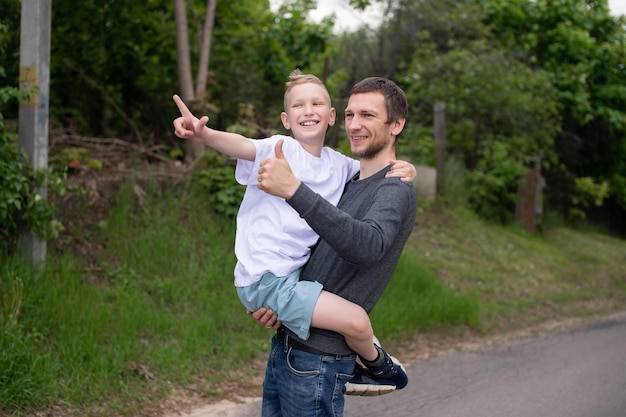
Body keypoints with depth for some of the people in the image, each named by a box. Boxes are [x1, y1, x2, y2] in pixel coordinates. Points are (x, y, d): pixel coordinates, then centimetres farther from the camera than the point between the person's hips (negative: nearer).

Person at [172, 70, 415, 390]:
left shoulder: (338, 164, 9)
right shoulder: (281, 150, -11)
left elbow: (378, 171, 20)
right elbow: (241, 145, -30)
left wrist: (402, 169, -5)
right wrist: (203, 133, -51)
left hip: (296, 272, 9)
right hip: (265, 280, -9)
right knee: (356, 321, -18)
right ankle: (376, 362, 14)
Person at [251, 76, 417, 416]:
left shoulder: (395, 191, -12)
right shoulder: (346, 183, 15)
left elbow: (369, 245, -34)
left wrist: (294, 190, -40)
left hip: (317, 359, -8)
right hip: (284, 346, 8)